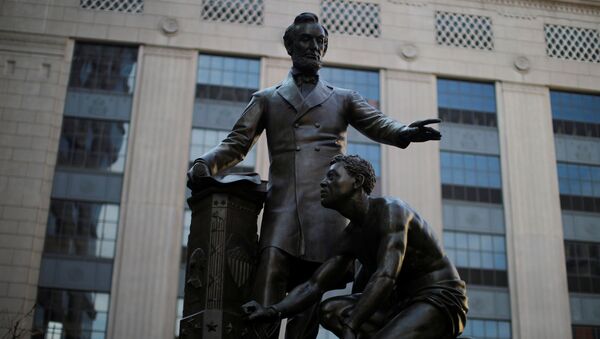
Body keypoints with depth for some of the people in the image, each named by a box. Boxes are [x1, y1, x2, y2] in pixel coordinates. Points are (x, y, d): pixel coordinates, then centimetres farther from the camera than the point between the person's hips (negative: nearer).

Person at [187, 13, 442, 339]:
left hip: (326, 212, 1)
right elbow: (235, 144, 15)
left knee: (309, 307, -2)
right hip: (282, 212, 0)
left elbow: (379, 125, 8)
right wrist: (205, 164, -6)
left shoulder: (343, 99, 22)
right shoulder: (266, 99, 22)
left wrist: (406, 132, -16)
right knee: (264, 309, -13)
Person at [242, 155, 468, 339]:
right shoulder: (350, 237, 7)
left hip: (441, 301, -8)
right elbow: (313, 287, 3)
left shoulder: (391, 210, -19)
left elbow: (385, 277, -31)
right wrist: (273, 311, -15)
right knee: (330, 311, -8)